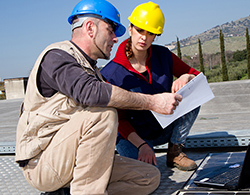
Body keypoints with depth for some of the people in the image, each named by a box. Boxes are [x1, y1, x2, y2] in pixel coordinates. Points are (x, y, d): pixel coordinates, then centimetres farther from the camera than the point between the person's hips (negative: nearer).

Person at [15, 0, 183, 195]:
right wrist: (152, 102, -27)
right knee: (103, 112, -30)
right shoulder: (56, 56, -12)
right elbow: (91, 92, -31)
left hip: (73, 161, 9)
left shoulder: (91, 69, 17)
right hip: (41, 164, -9)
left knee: (150, 177, 0)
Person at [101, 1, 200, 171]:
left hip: (165, 128, 4)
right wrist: (141, 144, -30)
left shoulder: (163, 56, -5)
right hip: (132, 133, -4)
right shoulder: (111, 74, -16)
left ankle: (175, 152, -8)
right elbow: (118, 119, -16)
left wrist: (187, 77, -23)